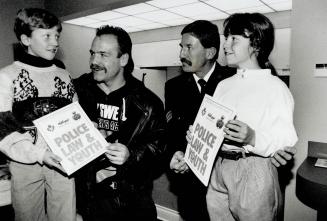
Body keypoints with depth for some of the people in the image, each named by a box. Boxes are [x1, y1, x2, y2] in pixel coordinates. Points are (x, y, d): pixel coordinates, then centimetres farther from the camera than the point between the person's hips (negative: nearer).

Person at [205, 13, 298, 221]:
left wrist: (253, 138, -28)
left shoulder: (275, 87, -6)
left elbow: (287, 141, -12)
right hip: (218, 168, 5)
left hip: (254, 171, -5)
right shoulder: (224, 85, 13)